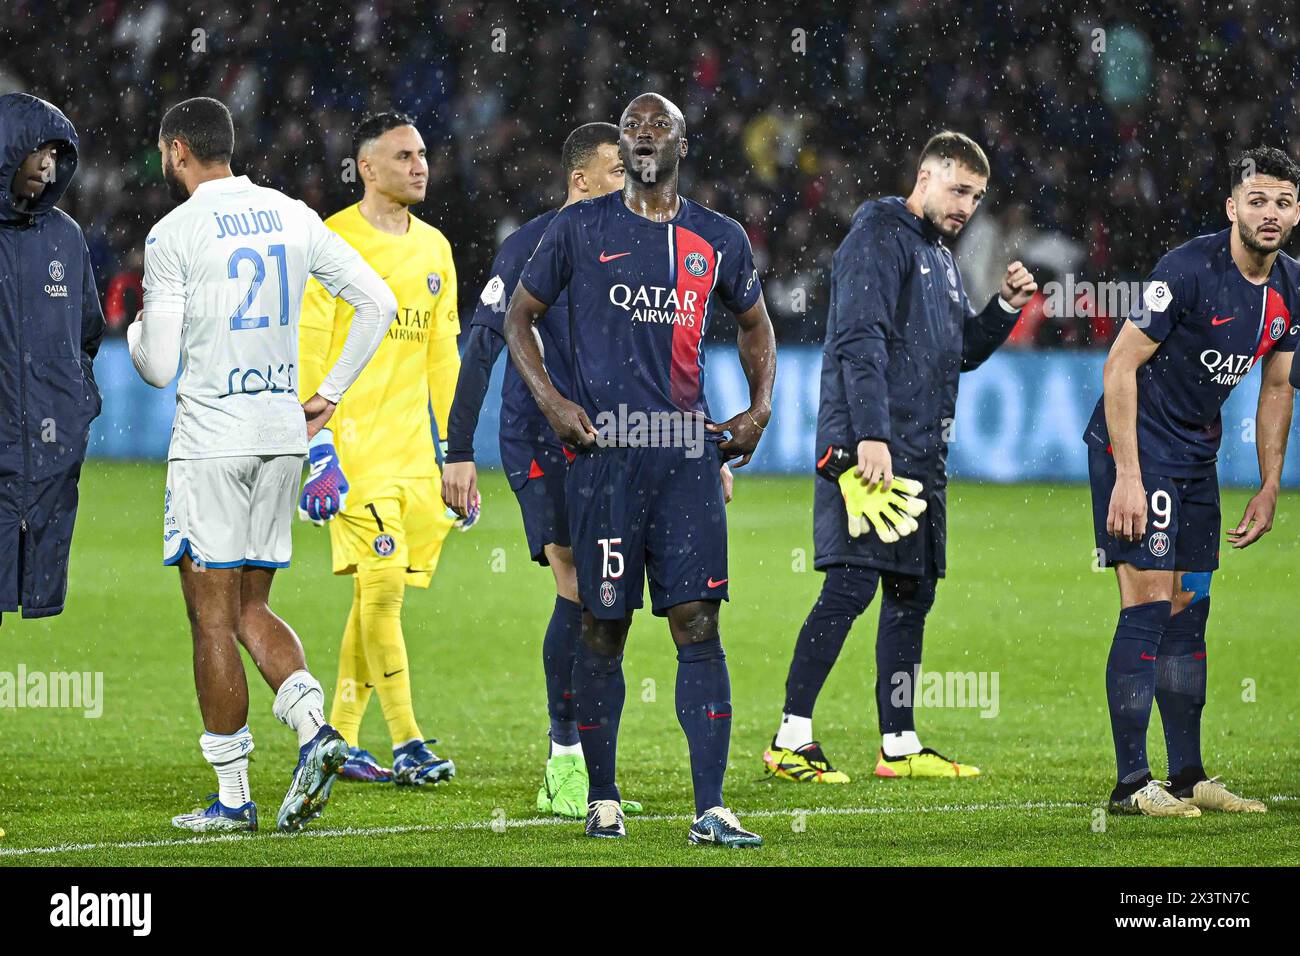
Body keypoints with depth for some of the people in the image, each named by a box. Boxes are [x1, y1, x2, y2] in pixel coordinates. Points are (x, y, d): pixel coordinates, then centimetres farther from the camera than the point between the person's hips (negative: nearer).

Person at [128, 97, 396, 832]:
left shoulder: (175, 234, -9)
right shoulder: (293, 218, 8)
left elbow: (159, 368, -10)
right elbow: (379, 304, 9)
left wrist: (139, 332, 13)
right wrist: (330, 395, 14)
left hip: (211, 440, -6)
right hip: (284, 431, 6)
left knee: (214, 618, 1)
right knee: (252, 610, 16)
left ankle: (233, 798, 3)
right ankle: (315, 730, -8)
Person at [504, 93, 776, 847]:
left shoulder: (719, 239, 11)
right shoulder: (581, 229, 5)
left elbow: (755, 325, 26)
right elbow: (521, 316, 11)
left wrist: (760, 408, 11)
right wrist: (550, 401, -3)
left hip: (688, 451, 2)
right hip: (604, 450, -2)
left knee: (699, 624, -6)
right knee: (604, 627, 2)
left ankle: (711, 809, -10)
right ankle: (602, 799, 15)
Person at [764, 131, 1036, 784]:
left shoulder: (940, 257, 22)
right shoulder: (879, 238, -7)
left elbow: (963, 351, 28)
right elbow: (860, 340, -16)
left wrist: (1005, 307, 10)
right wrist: (871, 435, -24)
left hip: (922, 455, 10)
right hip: (868, 450, -10)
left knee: (913, 593, 9)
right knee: (851, 586, -13)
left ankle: (899, 746, 14)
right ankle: (792, 740, -11)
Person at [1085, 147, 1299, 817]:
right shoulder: (1189, 269, -21)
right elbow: (1120, 366, -20)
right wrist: (1127, 477, -23)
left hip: (1197, 453, 8)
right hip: (1137, 444, -8)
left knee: (1188, 610, 11)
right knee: (1149, 604, -13)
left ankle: (1188, 776, 17)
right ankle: (1131, 783, -12)